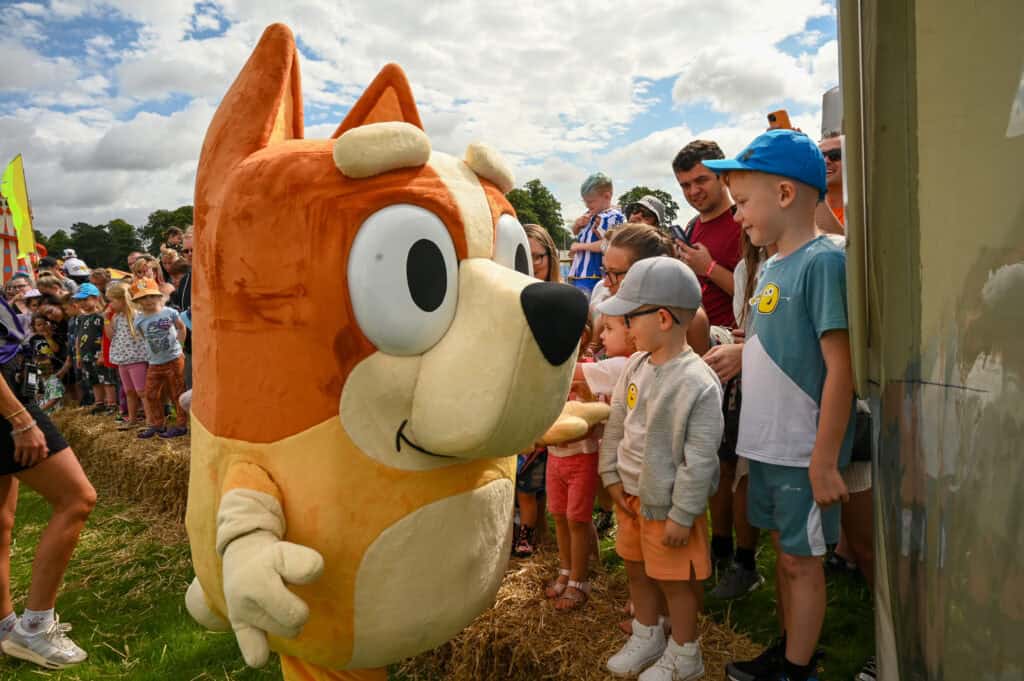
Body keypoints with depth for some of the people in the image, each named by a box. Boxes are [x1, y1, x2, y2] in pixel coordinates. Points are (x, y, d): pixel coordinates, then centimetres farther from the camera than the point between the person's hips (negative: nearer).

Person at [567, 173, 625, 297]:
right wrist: (578, 223, 5)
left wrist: (581, 246, -16)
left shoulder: (615, 217, -12)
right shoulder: (591, 214, 14)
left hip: (592, 276, -9)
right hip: (577, 273, 9)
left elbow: (608, 245, -25)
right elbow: (575, 232, 29)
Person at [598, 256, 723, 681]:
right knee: (636, 568, 22)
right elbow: (615, 425, 7)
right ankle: (647, 637, 45)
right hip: (630, 495, 8)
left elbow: (700, 460, -22)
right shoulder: (637, 366, -2)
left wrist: (682, 515, -17)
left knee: (675, 579, 10)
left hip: (667, 503, -7)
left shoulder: (697, 384, -25)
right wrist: (613, 477, 4)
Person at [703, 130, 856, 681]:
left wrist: (823, 461, -20)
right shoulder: (771, 266, 8)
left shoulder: (822, 261, -16)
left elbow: (840, 369, -20)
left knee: (802, 558, 8)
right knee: (785, 551, 20)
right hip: (767, 443, 8)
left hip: (803, 451, -8)